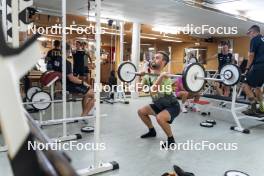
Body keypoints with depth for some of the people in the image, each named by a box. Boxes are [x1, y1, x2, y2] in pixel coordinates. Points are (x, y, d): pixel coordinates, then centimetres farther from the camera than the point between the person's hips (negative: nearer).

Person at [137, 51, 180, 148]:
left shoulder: (165, 77, -29)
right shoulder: (148, 75, -2)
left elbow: (152, 92, -43)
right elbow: (138, 88, -5)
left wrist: (160, 77, -48)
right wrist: (140, 76, 0)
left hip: (172, 106, -8)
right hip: (159, 105, 9)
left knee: (160, 117, -36)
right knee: (141, 111, 8)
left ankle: (171, 140, -10)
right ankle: (152, 131, 27)